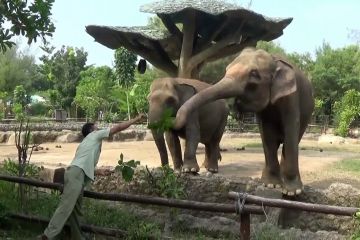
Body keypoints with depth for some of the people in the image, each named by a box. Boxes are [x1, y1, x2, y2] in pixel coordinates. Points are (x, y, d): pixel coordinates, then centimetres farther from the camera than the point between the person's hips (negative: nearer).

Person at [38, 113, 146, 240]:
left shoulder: (85, 142, 35)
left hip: (74, 173, 9)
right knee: (66, 205, -17)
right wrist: (136, 119, 17)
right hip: (77, 173, -9)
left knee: (75, 209, 9)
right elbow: (118, 127, 11)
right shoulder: (95, 135, 13)